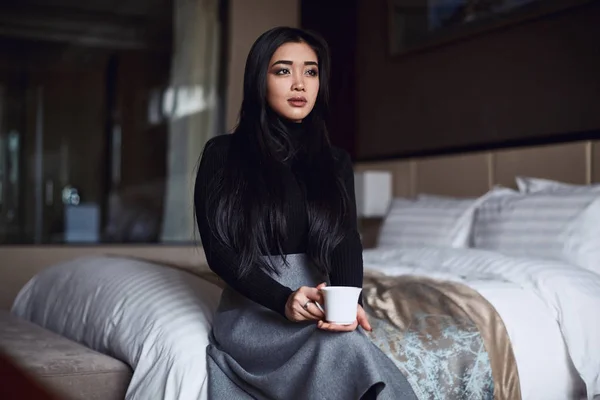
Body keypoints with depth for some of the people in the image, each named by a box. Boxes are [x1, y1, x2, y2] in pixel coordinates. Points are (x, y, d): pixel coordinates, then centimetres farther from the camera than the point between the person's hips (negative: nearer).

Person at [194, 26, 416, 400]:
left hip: (319, 305, 3)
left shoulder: (336, 162, 13)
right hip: (252, 310, -3)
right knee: (342, 347, -34)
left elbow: (346, 243, 0)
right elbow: (218, 249, -5)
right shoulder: (222, 154, 4)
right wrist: (283, 300, -22)